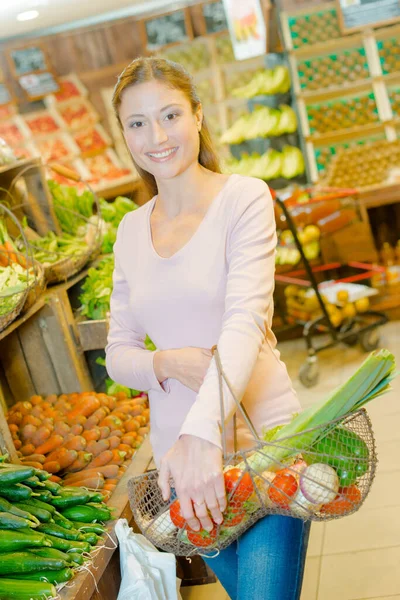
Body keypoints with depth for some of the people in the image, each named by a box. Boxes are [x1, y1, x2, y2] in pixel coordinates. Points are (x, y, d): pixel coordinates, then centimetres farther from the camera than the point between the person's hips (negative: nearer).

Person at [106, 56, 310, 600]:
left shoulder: (243, 197, -8)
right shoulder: (132, 230, 7)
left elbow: (246, 319, -22)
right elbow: (118, 353, 8)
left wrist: (203, 433, -36)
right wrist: (169, 363, -15)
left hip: (261, 435, -4)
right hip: (176, 447, 5)